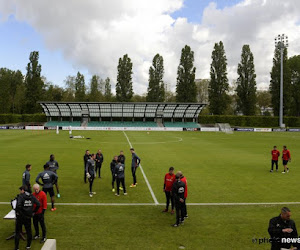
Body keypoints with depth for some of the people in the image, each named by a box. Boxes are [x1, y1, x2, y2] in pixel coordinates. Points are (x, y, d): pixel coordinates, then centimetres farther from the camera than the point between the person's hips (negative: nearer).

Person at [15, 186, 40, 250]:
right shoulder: (32, 196, 2)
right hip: (28, 217, 4)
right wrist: (33, 211, 9)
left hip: (20, 216, -4)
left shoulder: (20, 196, -13)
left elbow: (18, 205, -28)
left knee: (17, 232, 7)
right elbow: (38, 204, -1)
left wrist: (17, 212, -13)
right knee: (29, 231, 16)